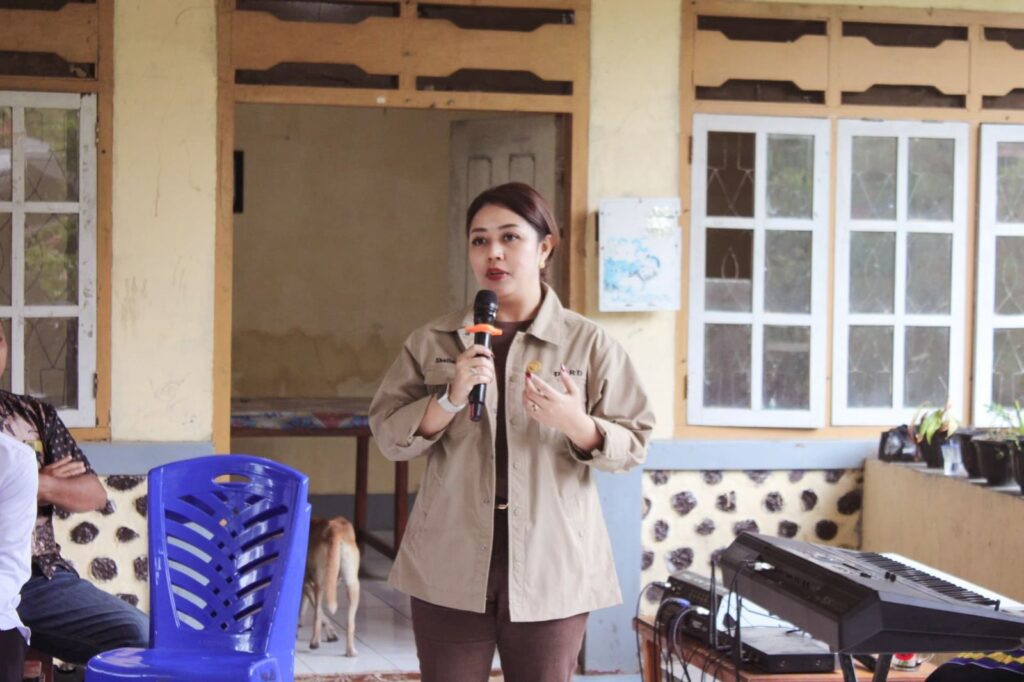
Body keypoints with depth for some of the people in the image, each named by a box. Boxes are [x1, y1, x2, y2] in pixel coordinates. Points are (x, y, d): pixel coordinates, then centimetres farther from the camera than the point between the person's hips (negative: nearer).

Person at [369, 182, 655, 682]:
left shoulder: (589, 344, 0)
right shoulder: (433, 341, 4)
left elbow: (633, 444, 0)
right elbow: (388, 436, 1)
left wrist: (576, 424, -19)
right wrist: (451, 398, -15)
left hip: (552, 572, -1)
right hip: (451, 569, 1)